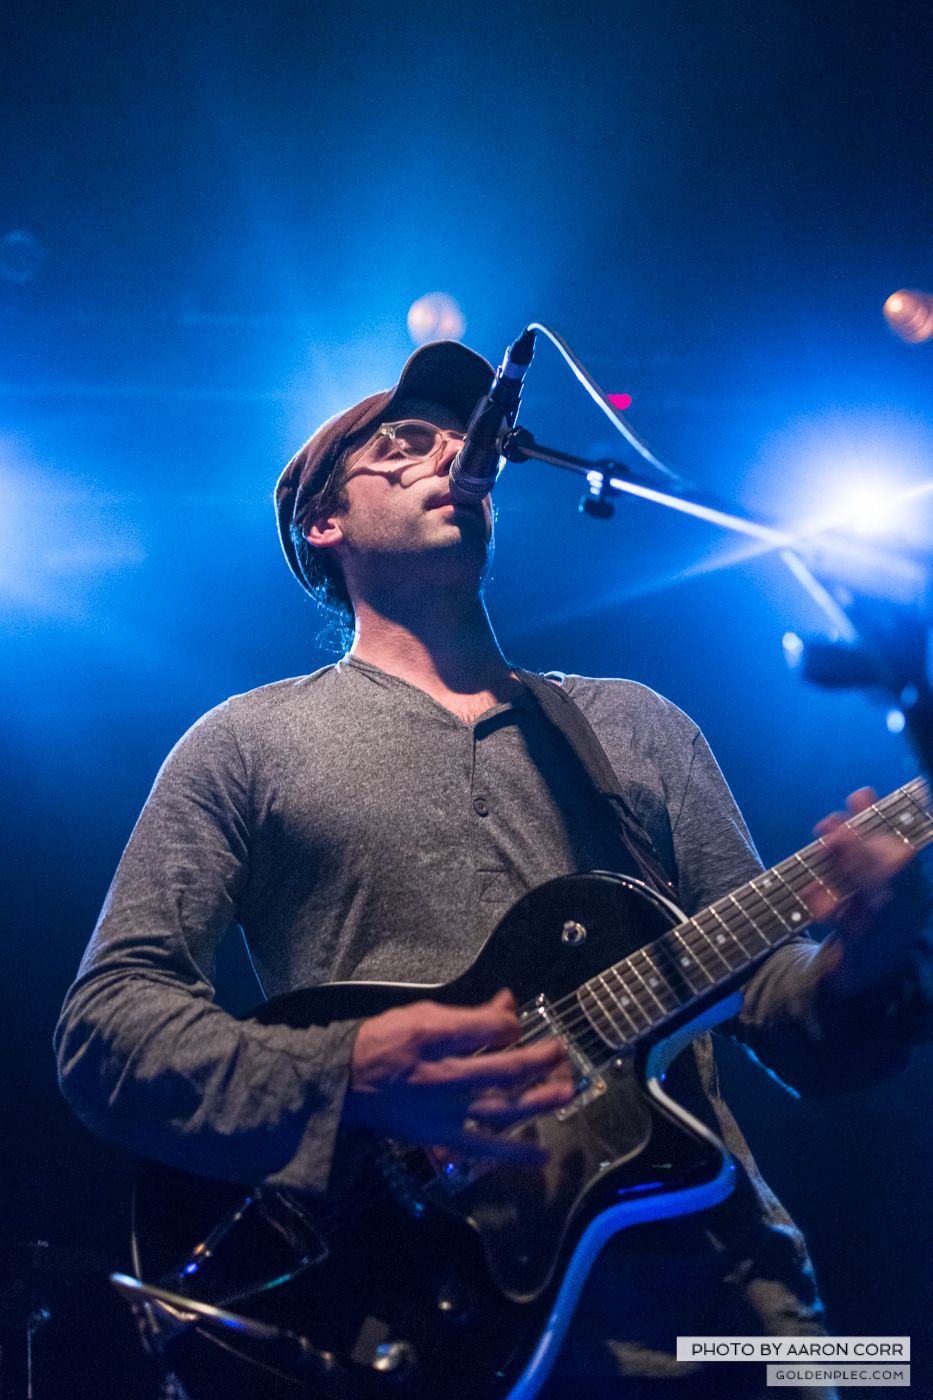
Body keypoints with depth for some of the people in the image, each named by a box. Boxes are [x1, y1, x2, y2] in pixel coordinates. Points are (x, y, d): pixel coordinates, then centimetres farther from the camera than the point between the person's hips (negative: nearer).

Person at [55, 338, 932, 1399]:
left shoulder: (637, 726, 21)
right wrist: (349, 1077, -14)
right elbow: (103, 1023, 4)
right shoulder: (250, 742, 12)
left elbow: (773, 1008, 17)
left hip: (699, 1295, 3)